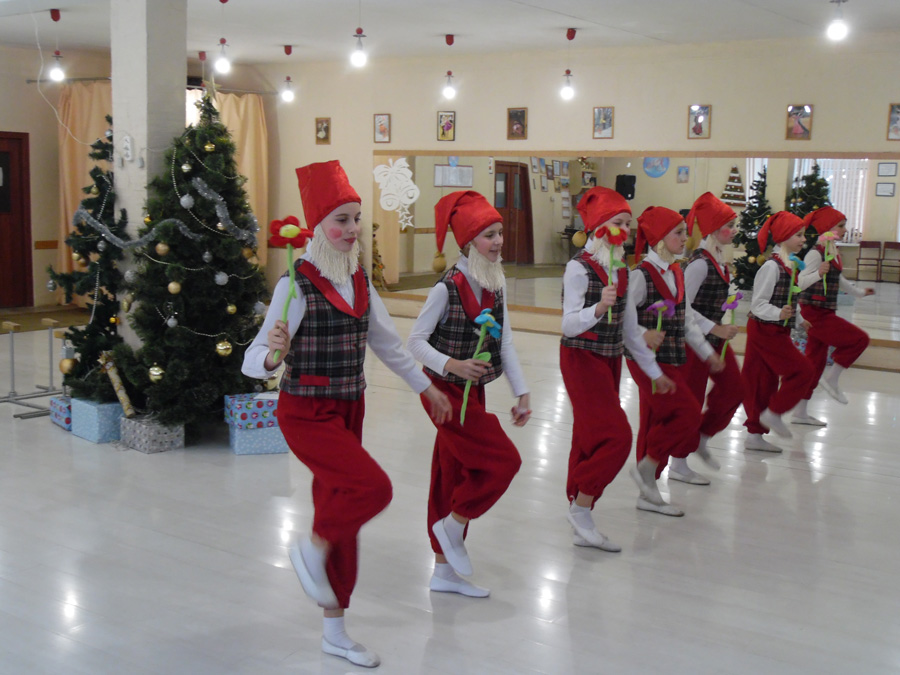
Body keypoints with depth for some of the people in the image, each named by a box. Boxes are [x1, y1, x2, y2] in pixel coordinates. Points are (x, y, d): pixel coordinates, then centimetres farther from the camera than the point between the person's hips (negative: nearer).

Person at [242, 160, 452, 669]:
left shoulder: (360, 280, 5)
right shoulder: (298, 284, -16)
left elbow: (387, 342, 19)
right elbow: (255, 360, -18)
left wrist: (427, 387, 24)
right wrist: (273, 356, -41)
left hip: (349, 409, 7)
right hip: (307, 413, -7)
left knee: (340, 505, 12)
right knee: (374, 487, -22)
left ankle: (336, 631, 25)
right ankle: (312, 551, 7)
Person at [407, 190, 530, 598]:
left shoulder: (497, 284, 5)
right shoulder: (448, 287, -17)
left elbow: (505, 344, 8)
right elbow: (416, 341, -14)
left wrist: (521, 392, 3)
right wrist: (451, 365, -29)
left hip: (474, 391, 7)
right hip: (446, 392, -7)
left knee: (455, 473, 13)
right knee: (504, 460, -11)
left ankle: (445, 572, 23)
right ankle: (451, 526, 10)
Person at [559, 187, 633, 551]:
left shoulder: (620, 269, 8)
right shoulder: (580, 267, -15)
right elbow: (569, 324, -19)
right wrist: (599, 307, -32)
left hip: (610, 357, 7)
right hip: (582, 357, -7)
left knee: (591, 438, 10)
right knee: (616, 435, -14)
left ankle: (582, 525, 16)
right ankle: (580, 508, 0)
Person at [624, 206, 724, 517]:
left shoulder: (676, 273, 11)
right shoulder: (641, 275, -15)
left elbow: (686, 321, 21)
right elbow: (629, 330, -19)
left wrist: (707, 352, 17)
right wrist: (654, 372, -20)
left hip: (673, 360, 8)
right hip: (649, 362, -8)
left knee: (659, 421, 11)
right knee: (688, 413, -12)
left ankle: (648, 493, 20)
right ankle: (646, 468, 4)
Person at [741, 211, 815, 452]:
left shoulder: (789, 265, 10)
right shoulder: (772, 266, -18)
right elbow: (758, 303, -21)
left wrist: (797, 319, 25)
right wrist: (779, 314, -35)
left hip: (777, 332, 9)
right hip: (766, 331, -9)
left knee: (767, 380, 12)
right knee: (802, 370, -8)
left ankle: (754, 435, 19)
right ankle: (773, 414, 5)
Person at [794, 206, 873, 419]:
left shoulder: (833, 253, 12)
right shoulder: (816, 253, -16)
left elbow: (838, 280, 28)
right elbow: (801, 282, -25)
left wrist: (859, 292, 39)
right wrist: (818, 274, -42)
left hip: (823, 313, 9)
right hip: (815, 312, -9)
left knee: (815, 361, 11)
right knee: (860, 339, -10)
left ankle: (800, 412, 16)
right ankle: (831, 379, 1)